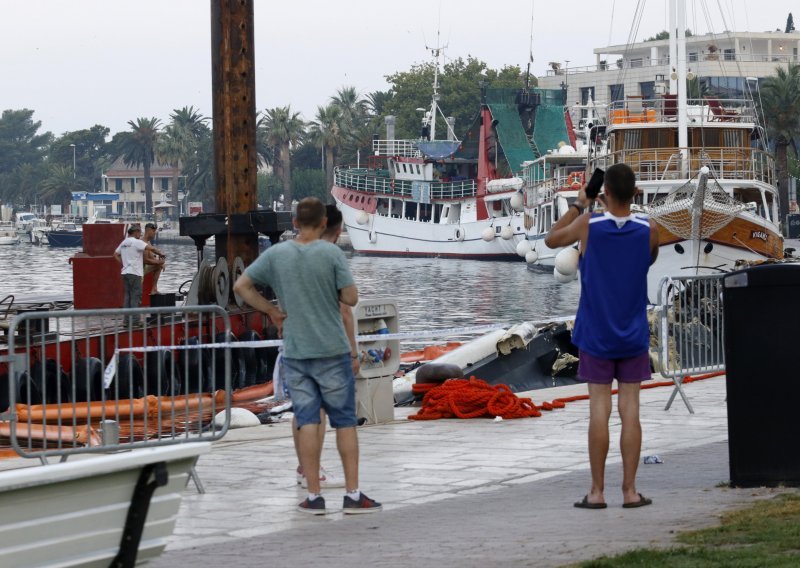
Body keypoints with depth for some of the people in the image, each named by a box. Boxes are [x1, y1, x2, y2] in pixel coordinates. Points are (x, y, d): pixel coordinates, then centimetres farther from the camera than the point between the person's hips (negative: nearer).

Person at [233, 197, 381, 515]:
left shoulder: (275, 255, 0)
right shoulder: (332, 254, -9)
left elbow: (241, 286, 3)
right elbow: (351, 298, -10)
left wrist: (271, 311, 6)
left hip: (295, 353, 2)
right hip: (332, 351, -2)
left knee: (307, 422, 5)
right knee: (344, 421, 5)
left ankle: (314, 496, 5)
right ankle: (353, 495, 6)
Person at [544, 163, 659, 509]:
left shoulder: (588, 224, -9)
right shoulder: (648, 230, -6)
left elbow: (551, 240, 9)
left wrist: (578, 206, 17)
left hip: (596, 334, -1)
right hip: (633, 336, 1)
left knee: (599, 409, 0)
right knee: (630, 409, 2)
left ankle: (597, 491, 2)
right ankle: (630, 490, 1)